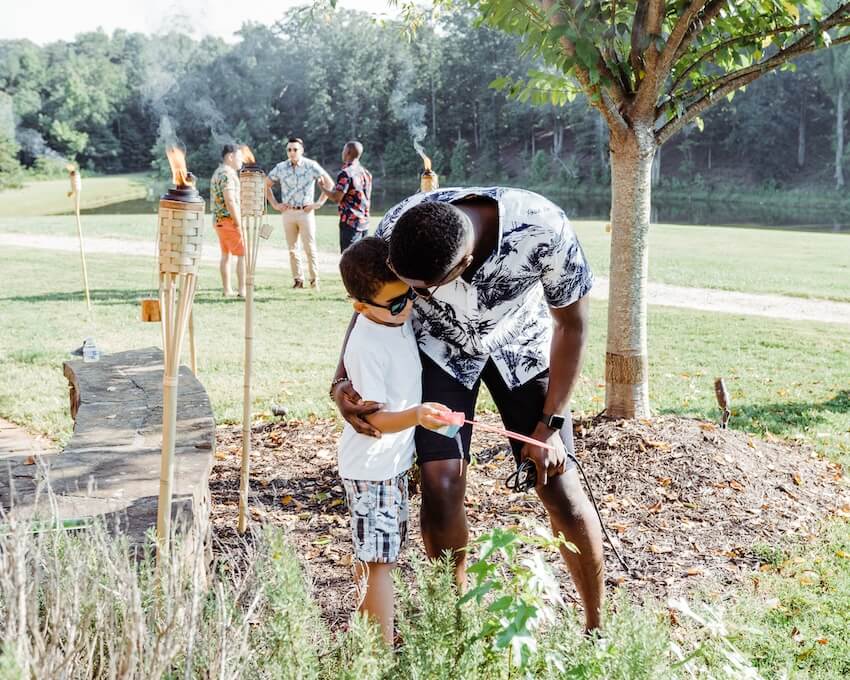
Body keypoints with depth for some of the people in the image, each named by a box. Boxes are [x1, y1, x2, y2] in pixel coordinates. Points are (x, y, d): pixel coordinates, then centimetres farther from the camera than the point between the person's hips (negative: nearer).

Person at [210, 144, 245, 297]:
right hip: (229, 220, -10)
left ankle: (227, 290, 13)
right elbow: (230, 201, -23)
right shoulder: (227, 174, -16)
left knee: (226, 255, 12)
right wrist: (239, 224, -21)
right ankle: (243, 290, -10)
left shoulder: (218, 172, 16)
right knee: (243, 254, -7)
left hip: (219, 220, 10)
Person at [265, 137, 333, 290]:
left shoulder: (311, 166, -4)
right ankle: (298, 280, 12)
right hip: (288, 213, 3)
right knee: (292, 249, 5)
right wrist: (274, 204, 8)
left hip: (306, 212, -3)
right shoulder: (280, 167, 4)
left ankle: (314, 280, 3)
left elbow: (329, 183, 1)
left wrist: (319, 203, -4)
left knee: (310, 248, -4)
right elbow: (266, 185, 16)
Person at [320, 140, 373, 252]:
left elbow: (336, 198, -17)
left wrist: (323, 188, 0)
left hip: (350, 223, -8)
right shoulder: (366, 173, 10)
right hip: (364, 222, 8)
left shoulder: (345, 173, -14)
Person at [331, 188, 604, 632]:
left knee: (558, 486, -5)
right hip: (441, 346, 1)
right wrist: (342, 382, -23)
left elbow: (571, 324, -18)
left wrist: (550, 424, -14)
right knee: (441, 484, -13)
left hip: (520, 341, -1)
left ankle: (597, 628, 15)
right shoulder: (395, 231, -31)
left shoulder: (543, 229, -37)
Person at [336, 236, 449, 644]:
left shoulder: (397, 316, 0)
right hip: (372, 469, -9)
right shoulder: (367, 347, -27)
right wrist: (417, 415, -43)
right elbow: (374, 419, -27)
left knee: (374, 556, 19)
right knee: (379, 558, -3)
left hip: (394, 462, 9)